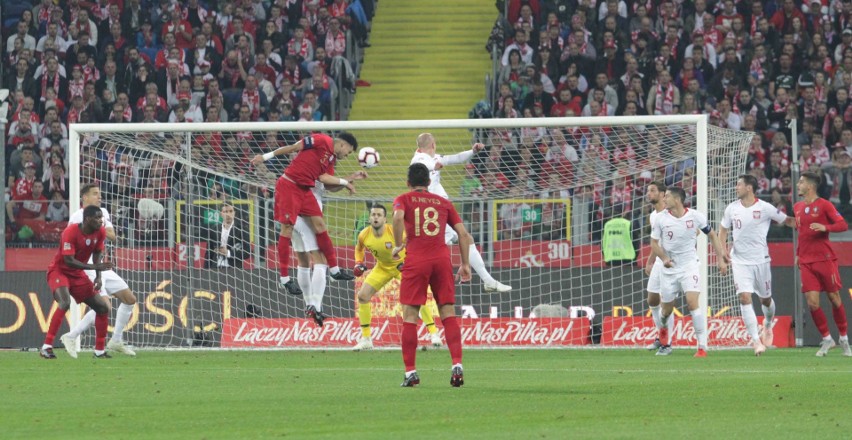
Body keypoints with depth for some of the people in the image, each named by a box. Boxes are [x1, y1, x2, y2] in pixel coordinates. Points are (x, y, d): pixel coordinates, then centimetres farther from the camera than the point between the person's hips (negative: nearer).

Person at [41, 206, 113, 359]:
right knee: (65, 302, -33)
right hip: (59, 271, -7)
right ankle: (46, 346, -31)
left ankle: (99, 350, 15)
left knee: (103, 307, 1)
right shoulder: (71, 232, -26)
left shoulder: (100, 232, -6)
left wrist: (98, 276, -8)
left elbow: (97, 253, 8)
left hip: (78, 274, 7)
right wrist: (95, 267, -34)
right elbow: (68, 260, -28)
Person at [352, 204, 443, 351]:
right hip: (382, 268, 4)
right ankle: (365, 339, 4)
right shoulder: (364, 235, -17)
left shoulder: (395, 232, -30)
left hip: (402, 266, -4)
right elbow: (359, 249, 8)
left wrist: (408, 261, -29)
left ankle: (434, 333, -9)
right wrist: (358, 263, -8)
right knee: (362, 296, -7)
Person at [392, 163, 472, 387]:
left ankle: (410, 372, -1)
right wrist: (465, 264, 16)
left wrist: (398, 245, -3)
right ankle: (457, 365, -9)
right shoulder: (443, 203, 18)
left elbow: (398, 217, -15)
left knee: (410, 316, 3)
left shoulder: (404, 199, 9)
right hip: (442, 258, 2)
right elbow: (463, 233, 12)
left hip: (416, 260, -2)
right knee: (448, 312, 5)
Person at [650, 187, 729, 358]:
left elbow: (712, 235, 6)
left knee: (692, 302, -20)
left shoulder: (696, 217, -8)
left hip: (689, 265, -2)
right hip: (669, 268, 2)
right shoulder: (661, 219, -5)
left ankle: (702, 346, -18)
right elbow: (654, 242, 2)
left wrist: (721, 258, 2)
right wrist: (664, 258, -16)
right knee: (666, 310, 8)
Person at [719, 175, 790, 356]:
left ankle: (767, 325, 45)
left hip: (760, 260, -1)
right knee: (745, 297, -14)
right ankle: (756, 340, -13)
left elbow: (787, 220, 2)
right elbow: (723, 230, 14)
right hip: (740, 261, 1)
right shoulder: (732, 209, 2)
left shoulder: (764, 208, -9)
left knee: (766, 299, 11)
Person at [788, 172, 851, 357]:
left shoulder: (824, 205, -5)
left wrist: (825, 227, -25)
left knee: (834, 298, 2)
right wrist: (797, 248, 15)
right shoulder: (798, 207, 12)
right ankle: (827, 339, 8)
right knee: (812, 302, -6)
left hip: (825, 259, -4)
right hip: (806, 262, 4)